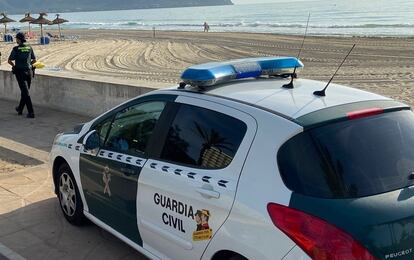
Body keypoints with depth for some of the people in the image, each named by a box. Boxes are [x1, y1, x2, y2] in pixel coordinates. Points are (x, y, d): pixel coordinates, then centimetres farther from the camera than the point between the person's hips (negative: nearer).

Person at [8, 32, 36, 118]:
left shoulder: (16, 49, -9)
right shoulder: (29, 48, 4)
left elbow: (10, 61, -8)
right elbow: (34, 60, 10)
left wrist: (14, 65, 11)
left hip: (20, 71, -4)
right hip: (28, 71, 4)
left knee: (25, 92, -5)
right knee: (25, 91, 17)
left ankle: (31, 112, -11)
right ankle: (20, 109, 33)